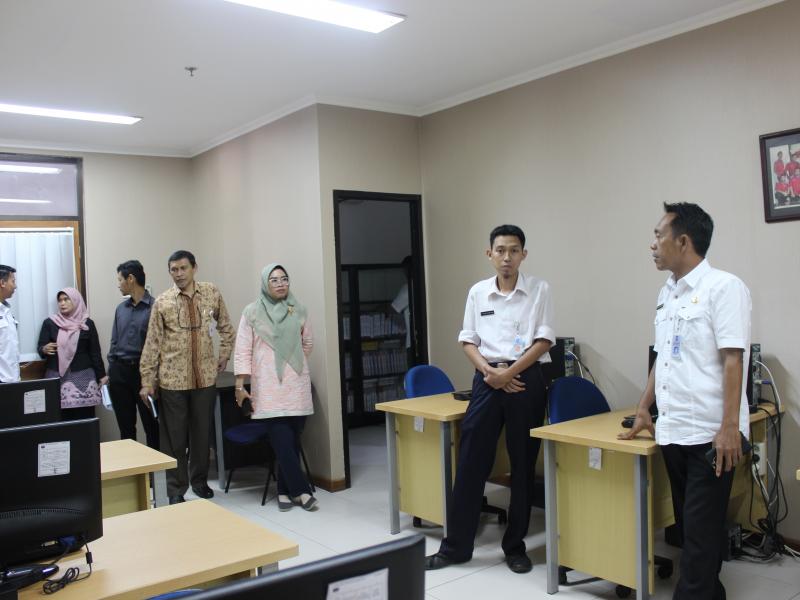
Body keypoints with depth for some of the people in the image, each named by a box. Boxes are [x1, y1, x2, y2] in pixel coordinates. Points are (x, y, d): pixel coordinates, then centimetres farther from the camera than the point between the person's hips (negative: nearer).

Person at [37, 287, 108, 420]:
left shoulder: (87, 323, 5)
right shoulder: (49, 323, 5)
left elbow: (95, 352, 7)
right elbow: (40, 348, 3)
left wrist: (101, 375, 4)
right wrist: (45, 349, -21)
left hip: (82, 376, 0)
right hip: (57, 377, 0)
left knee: (84, 418, -7)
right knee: (60, 418, -9)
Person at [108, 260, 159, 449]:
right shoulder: (121, 308, 12)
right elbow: (114, 342, 17)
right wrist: (109, 373, 13)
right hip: (120, 371, 6)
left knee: (152, 426, 1)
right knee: (125, 427, 12)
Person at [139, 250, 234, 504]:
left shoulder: (212, 293, 2)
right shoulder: (162, 302, -3)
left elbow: (225, 327, 16)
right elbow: (152, 343, -3)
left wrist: (225, 354, 9)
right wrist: (147, 381, -5)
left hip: (205, 377, 2)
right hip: (172, 379, -2)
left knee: (202, 433, 12)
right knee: (174, 436, 5)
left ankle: (199, 480, 30)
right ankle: (176, 490, 16)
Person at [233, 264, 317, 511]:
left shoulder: (299, 310, 5)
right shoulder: (252, 312, -1)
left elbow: (308, 343, 19)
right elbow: (243, 350, -2)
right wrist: (240, 384, -6)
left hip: (297, 385, 3)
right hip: (269, 387, -2)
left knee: (292, 441, 4)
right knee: (282, 442, -8)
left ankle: (285, 491, 18)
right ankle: (301, 490, -1)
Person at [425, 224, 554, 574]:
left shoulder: (539, 290, 0)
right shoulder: (477, 292, 7)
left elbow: (544, 341, -5)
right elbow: (468, 340, 8)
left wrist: (509, 373, -12)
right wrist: (489, 371, -9)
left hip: (526, 379, -2)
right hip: (487, 379, 2)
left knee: (523, 466, 7)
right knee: (470, 463, 3)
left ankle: (515, 546, 22)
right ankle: (455, 546, 15)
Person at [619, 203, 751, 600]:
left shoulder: (723, 287, -10)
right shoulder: (667, 293, 13)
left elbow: (732, 361, -15)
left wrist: (729, 427, -19)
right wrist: (643, 409, 22)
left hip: (710, 433, -7)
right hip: (671, 429, 8)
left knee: (702, 531, 1)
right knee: (689, 525, 16)